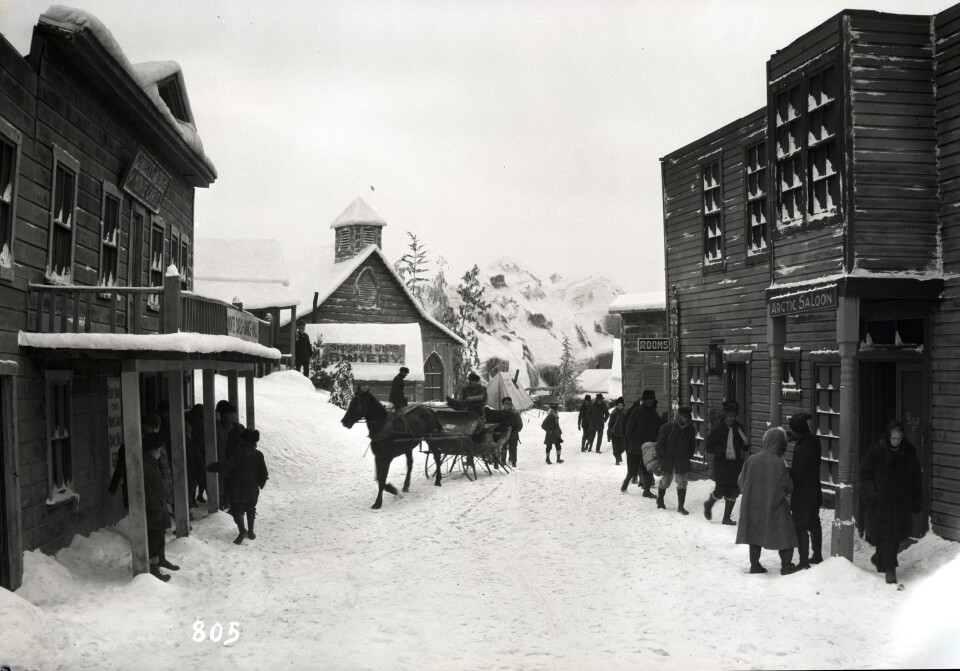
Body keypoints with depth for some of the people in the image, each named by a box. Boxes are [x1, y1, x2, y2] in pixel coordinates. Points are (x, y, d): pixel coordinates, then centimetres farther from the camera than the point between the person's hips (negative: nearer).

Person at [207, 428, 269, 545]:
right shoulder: (258, 454, -3)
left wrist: (212, 467, -10)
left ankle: (242, 530, -14)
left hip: (238, 488, -4)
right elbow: (263, 473, 2)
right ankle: (250, 532, 24)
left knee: (237, 509, 3)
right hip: (253, 489, 4)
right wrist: (260, 483, 18)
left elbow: (226, 466, -22)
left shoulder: (238, 453, -17)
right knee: (251, 509, 18)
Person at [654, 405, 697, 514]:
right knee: (665, 481, 11)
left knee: (682, 482, -4)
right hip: (668, 459, -2)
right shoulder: (667, 427, -11)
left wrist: (689, 456, 5)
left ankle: (680, 506, 2)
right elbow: (660, 444, -8)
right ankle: (660, 499, 37)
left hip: (682, 460, 2)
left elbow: (692, 445, 13)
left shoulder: (691, 429, -1)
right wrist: (661, 459, -11)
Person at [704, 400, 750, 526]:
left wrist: (746, 444, -4)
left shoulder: (738, 427, 6)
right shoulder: (717, 428, -8)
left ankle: (727, 517, 20)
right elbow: (709, 447, -9)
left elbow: (743, 446, 19)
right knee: (720, 492, -3)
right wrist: (724, 451, -20)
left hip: (736, 465, 5)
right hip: (721, 465, -5)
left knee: (733, 493, 6)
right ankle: (708, 504, 28)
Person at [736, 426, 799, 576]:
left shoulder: (751, 460, -6)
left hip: (753, 505, 4)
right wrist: (785, 491, 8)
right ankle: (786, 565, 13)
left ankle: (755, 565, 18)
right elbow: (786, 486, -14)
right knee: (784, 535, 11)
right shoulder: (778, 463, -18)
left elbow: (741, 482, 2)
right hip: (774, 507, -4)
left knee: (755, 534, 14)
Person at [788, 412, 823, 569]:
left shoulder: (801, 449, -27)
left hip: (802, 496, -8)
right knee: (814, 524, 20)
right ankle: (817, 556, 31)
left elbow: (796, 474, -23)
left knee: (801, 527, 0)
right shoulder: (815, 441, -1)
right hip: (815, 493, 8)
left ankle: (803, 561, 3)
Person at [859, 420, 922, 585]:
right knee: (884, 534, -6)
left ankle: (880, 559, 33)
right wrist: (870, 494, -14)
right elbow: (865, 474, -3)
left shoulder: (909, 452, 1)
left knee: (896, 534, 11)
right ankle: (889, 569, 0)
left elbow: (916, 479, 8)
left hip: (901, 503, 3)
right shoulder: (876, 451, -8)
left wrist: (917, 502, 6)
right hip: (880, 502, -3)